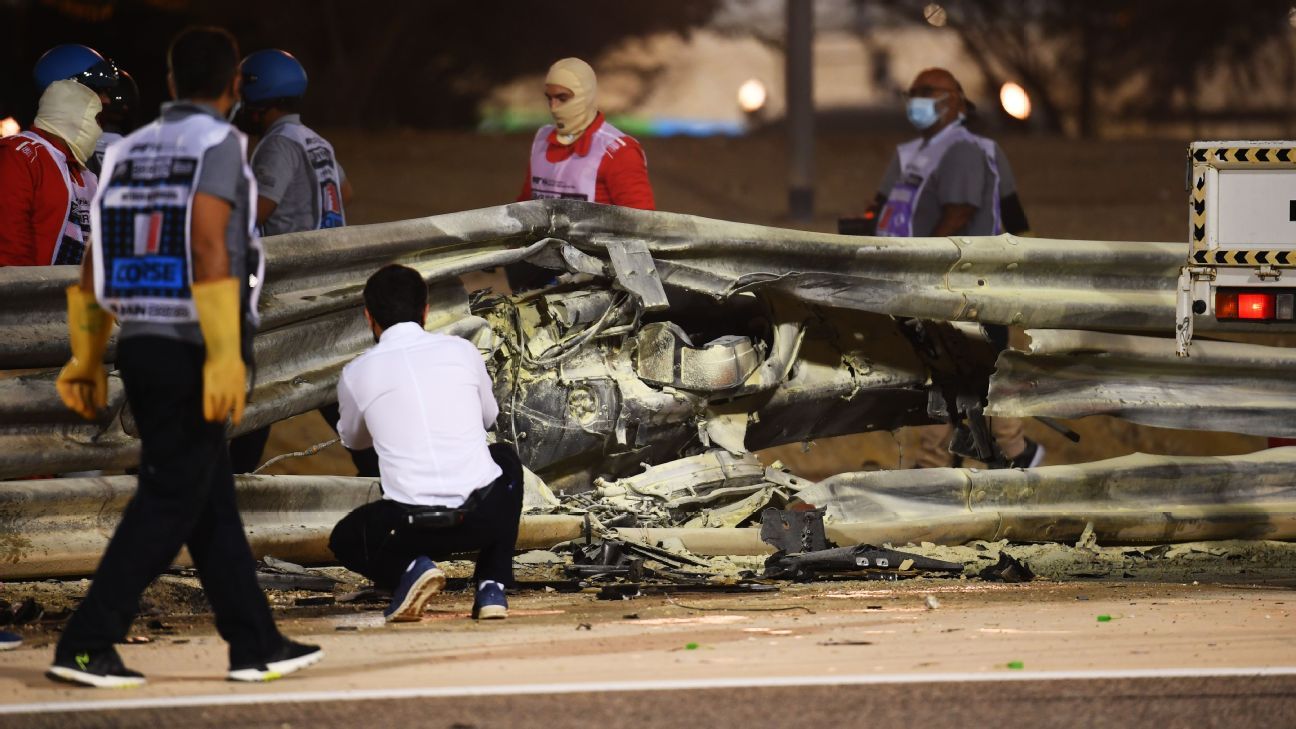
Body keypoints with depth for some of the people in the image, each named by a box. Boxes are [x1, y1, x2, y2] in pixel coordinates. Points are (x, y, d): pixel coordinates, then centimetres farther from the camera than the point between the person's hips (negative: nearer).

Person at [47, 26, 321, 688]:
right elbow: (208, 249, -19)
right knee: (167, 506, -5)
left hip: (139, 349, 7)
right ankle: (85, 646, -10)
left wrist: (86, 361, 15)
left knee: (213, 504, 12)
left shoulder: (130, 152, 13)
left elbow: (95, 262, 12)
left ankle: (256, 646, 16)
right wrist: (225, 356, -23)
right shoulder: (218, 145, -8)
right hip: (192, 353, -7)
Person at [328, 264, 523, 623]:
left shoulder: (357, 373, 6)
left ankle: (408, 569, -1)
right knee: (504, 458, 37)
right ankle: (492, 586, 20)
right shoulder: (463, 351, 8)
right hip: (485, 517, 1)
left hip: (412, 525, -1)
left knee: (345, 540, 33)